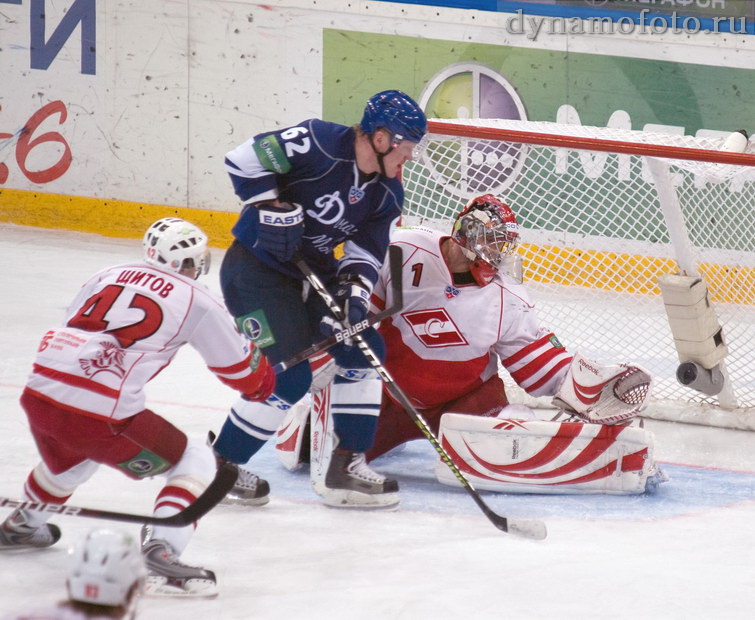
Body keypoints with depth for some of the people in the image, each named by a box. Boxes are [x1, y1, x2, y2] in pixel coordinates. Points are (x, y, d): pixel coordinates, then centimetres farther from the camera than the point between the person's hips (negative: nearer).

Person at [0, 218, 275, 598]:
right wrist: (263, 384, 36)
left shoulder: (106, 277, 19)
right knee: (196, 462, 9)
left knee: (70, 458, 39)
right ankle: (160, 552, -10)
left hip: (38, 395, 6)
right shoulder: (197, 302, 6)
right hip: (101, 415, -6)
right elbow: (241, 370, 14)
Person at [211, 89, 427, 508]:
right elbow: (245, 159, -21)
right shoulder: (321, 144, -21)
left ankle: (348, 464, 11)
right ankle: (220, 463, 2)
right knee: (291, 376, -15)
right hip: (255, 268, -9)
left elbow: (365, 254, 1)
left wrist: (353, 295, -17)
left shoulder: (387, 194, 2)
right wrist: (274, 208, -27)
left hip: (311, 273, 9)